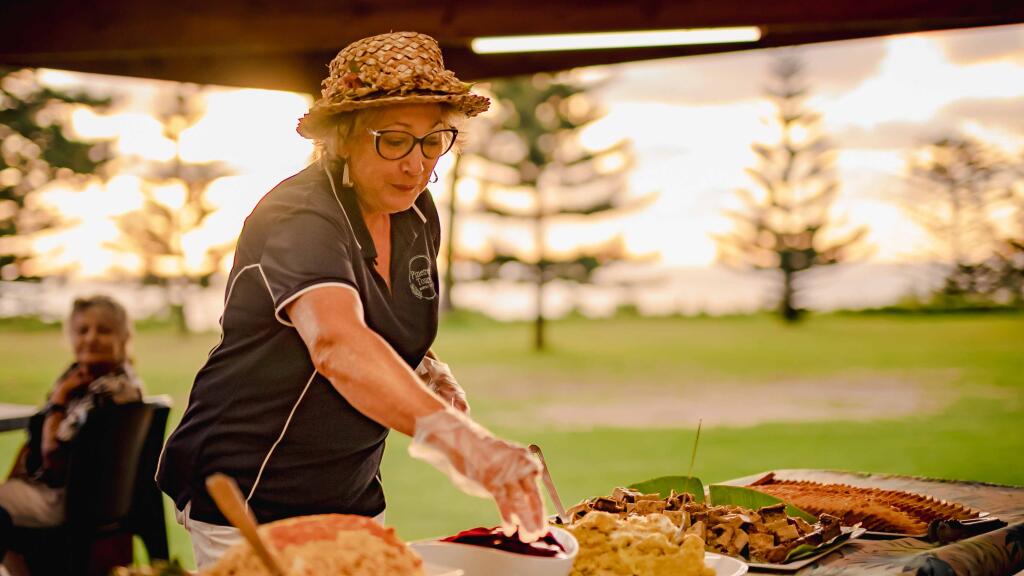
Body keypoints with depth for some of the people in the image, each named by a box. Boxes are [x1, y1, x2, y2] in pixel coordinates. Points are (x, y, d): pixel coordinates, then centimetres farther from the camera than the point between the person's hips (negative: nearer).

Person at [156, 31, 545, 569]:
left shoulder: (418, 216, 0)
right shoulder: (301, 217, -24)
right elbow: (337, 344, -44)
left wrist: (426, 369, -3)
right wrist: (457, 437, -58)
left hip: (353, 495, 7)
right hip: (249, 503, -7)